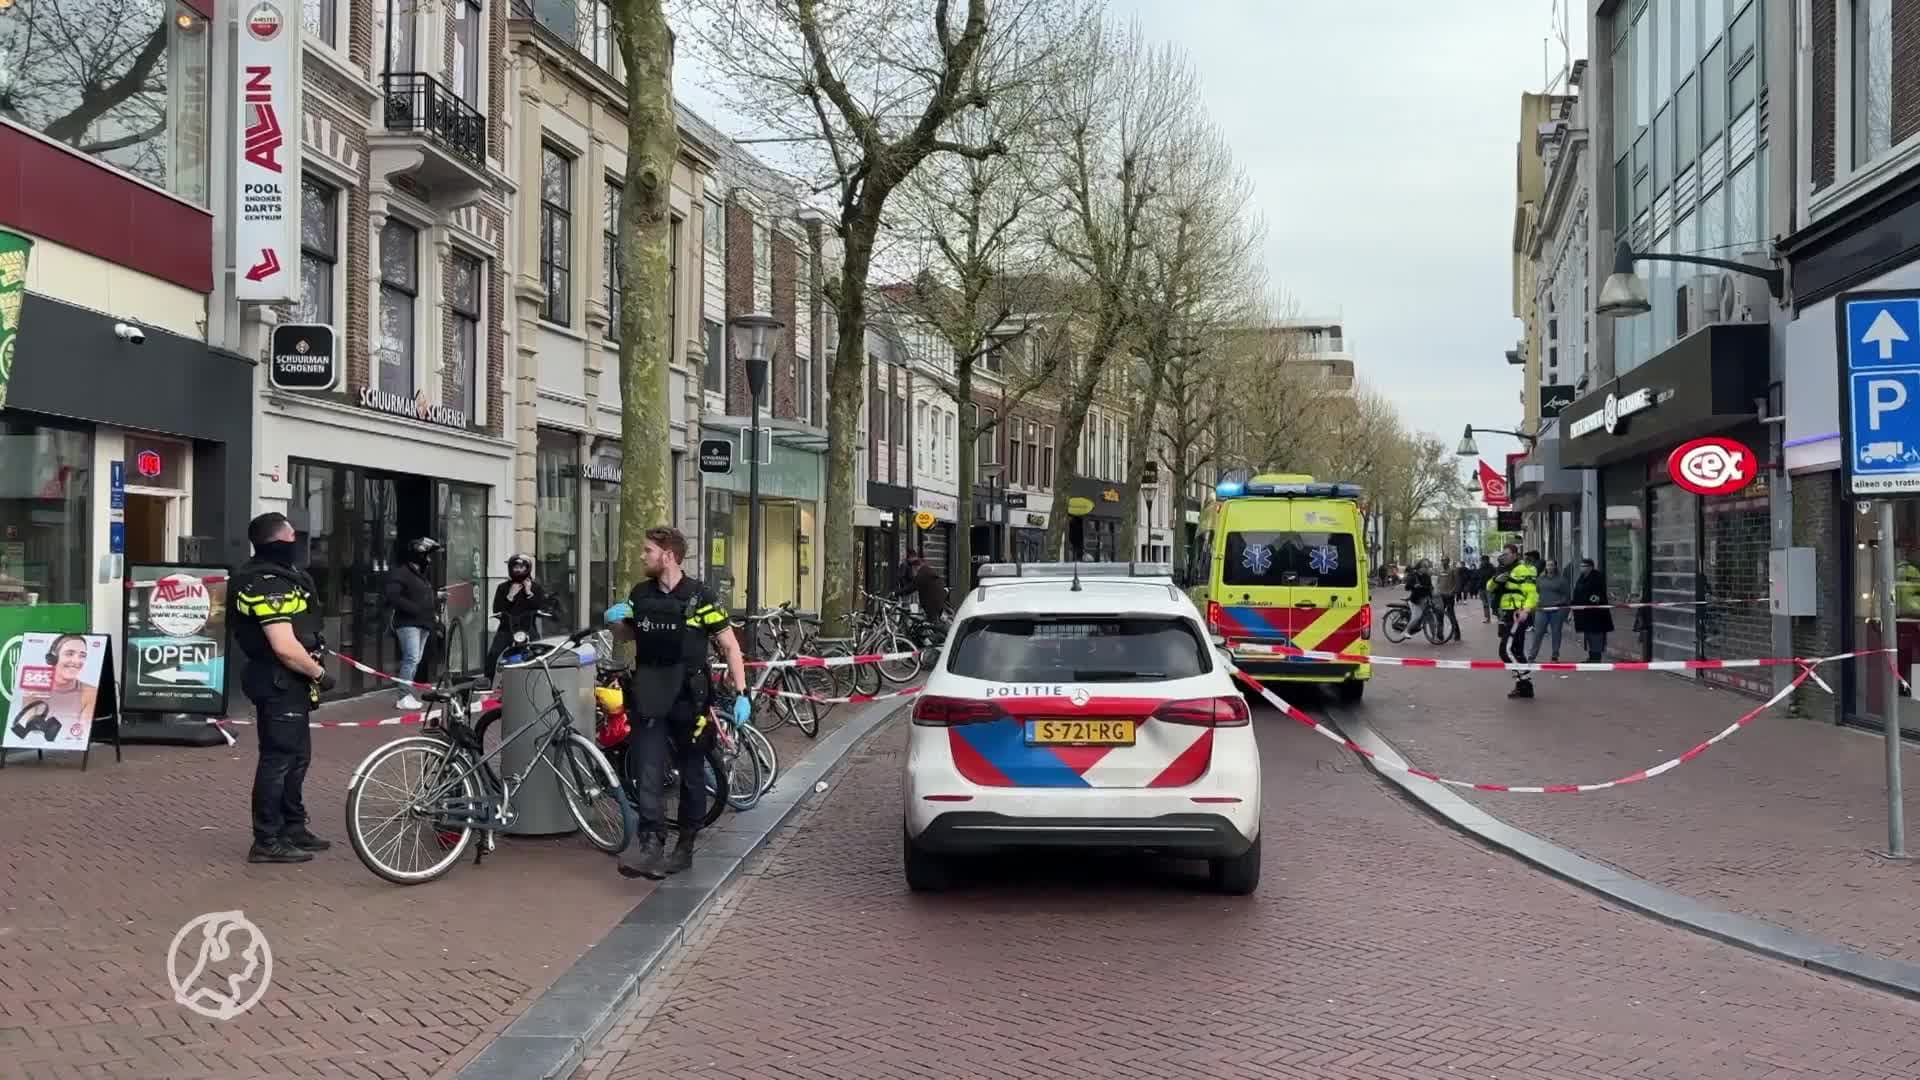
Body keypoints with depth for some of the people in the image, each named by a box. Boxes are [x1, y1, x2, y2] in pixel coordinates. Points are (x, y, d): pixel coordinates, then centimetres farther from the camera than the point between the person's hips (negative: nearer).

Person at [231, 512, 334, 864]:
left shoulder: (273, 575, 12)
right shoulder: (268, 585, -21)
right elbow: (285, 648, -27)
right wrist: (319, 673, -15)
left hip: (288, 684, 11)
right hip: (280, 684, -11)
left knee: (297, 756, 18)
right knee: (278, 759, -4)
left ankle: (294, 828, 29)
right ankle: (267, 842, 2)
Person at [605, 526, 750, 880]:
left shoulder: (699, 598, -8)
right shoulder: (640, 595, 6)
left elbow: (730, 645, -5)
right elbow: (627, 635, 22)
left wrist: (741, 694, -12)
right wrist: (614, 621, -2)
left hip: (689, 697, -3)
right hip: (649, 697, 3)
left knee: (692, 775, 9)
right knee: (647, 771, -12)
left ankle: (685, 847, 22)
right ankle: (649, 842, -19)